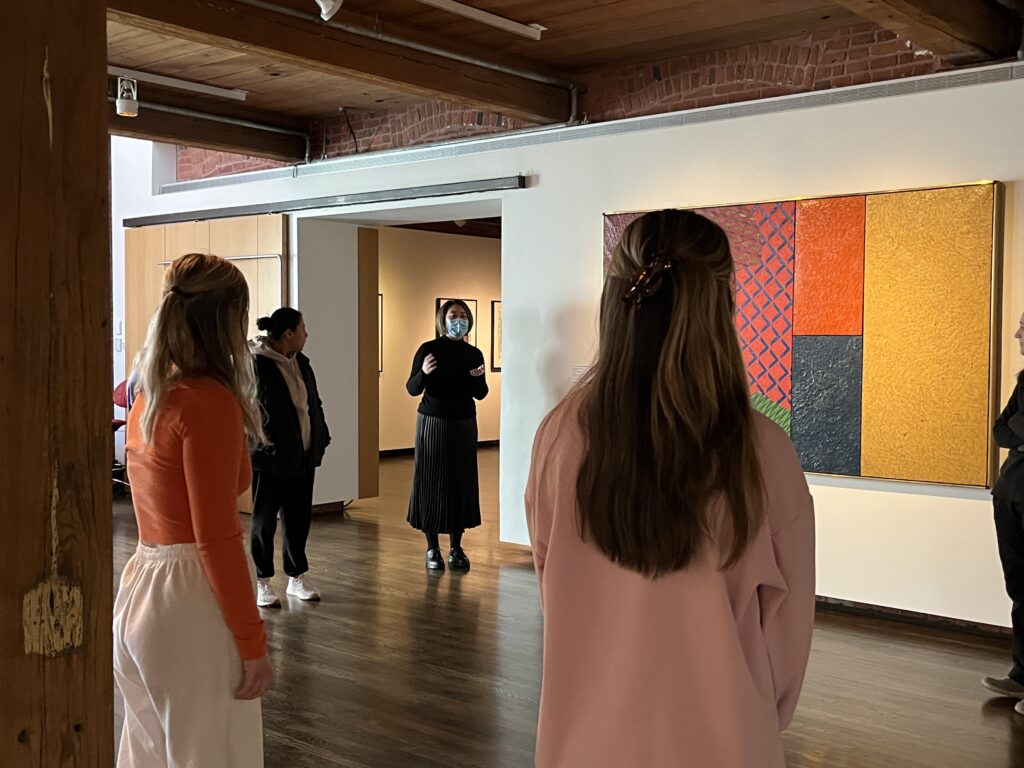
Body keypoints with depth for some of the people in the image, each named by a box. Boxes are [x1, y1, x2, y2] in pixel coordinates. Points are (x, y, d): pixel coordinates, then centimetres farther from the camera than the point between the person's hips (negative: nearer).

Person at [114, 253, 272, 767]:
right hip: (191, 602, -9)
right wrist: (252, 642, -14)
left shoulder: (149, 397, 8)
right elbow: (216, 538, -18)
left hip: (139, 587, 9)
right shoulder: (211, 402, -17)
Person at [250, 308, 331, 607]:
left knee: (299, 517, 14)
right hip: (271, 458, -7)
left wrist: (320, 438, 11)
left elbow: (313, 403, 15)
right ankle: (263, 581, 18)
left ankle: (297, 576, 26)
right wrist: (263, 445, -20)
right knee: (265, 519, 7)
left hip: (303, 456, 7)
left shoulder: (300, 361, 10)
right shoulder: (256, 365, -15)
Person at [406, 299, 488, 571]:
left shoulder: (474, 354, 4)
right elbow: (412, 389, -6)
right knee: (431, 482, -1)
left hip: (464, 424, 3)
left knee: (462, 482, 2)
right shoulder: (428, 349, -6)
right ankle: (432, 548, 8)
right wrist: (424, 372, -26)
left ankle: (456, 548, 11)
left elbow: (481, 394, 8)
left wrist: (478, 377, -13)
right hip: (432, 423, -3)